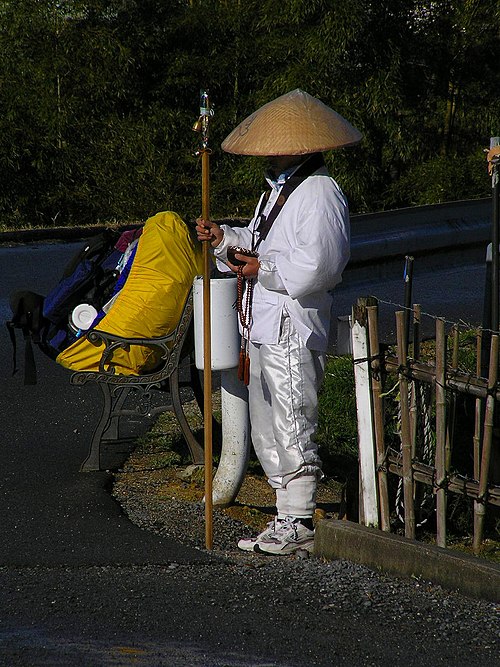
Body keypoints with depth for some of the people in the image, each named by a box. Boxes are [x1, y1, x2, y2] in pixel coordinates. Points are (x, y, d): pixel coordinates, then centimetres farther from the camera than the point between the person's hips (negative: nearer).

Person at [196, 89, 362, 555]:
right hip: (264, 326, 10)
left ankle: (299, 524, 0)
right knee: (266, 432, 13)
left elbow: (315, 266, -23)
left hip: (294, 329, -10)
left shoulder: (319, 193, -14)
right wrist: (225, 239, 10)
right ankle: (287, 519, 20)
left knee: (292, 428, -6)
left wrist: (262, 270, -14)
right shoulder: (277, 189, 18)